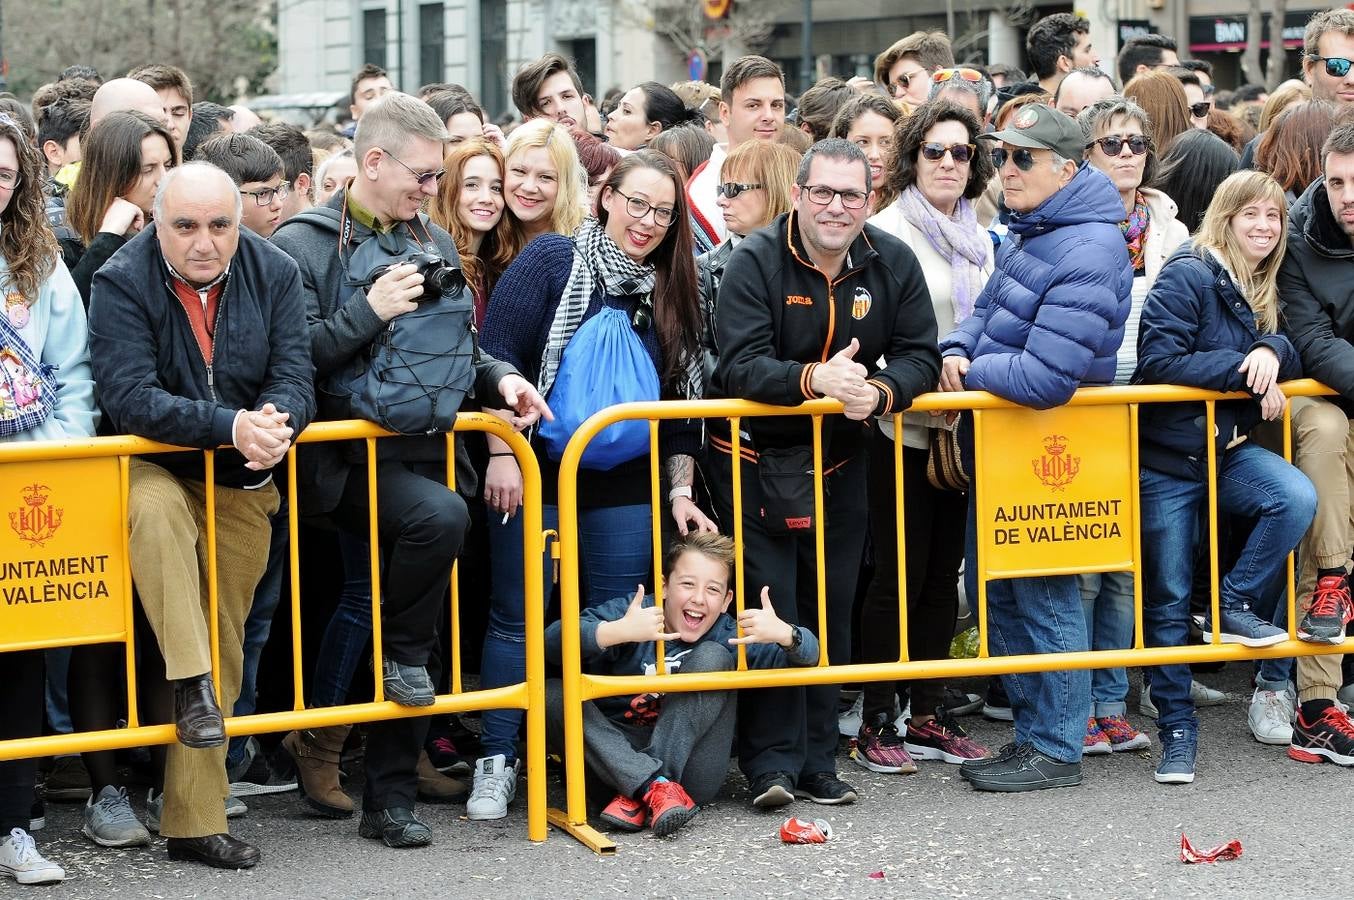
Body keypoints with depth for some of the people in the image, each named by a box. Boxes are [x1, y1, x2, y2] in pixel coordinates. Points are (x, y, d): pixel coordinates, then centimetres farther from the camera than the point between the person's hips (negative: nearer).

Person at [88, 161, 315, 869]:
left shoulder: (273, 274, -3)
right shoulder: (121, 284, -15)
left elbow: (295, 379, -7)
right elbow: (131, 399, -24)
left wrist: (274, 422, -31)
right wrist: (231, 426, -36)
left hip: (244, 483, 3)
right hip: (156, 467, -3)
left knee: (224, 642, 2)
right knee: (154, 509, -39)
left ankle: (195, 818, 7)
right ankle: (190, 683, -32)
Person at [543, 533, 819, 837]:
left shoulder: (729, 636, -3)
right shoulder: (629, 612, -8)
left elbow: (807, 654, -9)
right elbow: (552, 641, -24)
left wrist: (785, 634, -33)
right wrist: (618, 631, -41)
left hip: (691, 771, 0)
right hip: (621, 752, 0)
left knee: (712, 657, -18)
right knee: (552, 694, -22)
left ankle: (638, 797, -26)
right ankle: (655, 787, -36)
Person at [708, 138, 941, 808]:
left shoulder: (893, 264, -2)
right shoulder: (756, 261, -15)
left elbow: (919, 356, -3)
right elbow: (739, 366, -24)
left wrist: (880, 390, -25)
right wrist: (815, 379, -40)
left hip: (839, 459, 4)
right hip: (753, 457, -4)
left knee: (830, 613, 9)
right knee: (768, 610, -8)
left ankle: (818, 763, 17)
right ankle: (771, 764, -3)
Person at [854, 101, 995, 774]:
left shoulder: (979, 239, 15)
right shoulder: (888, 232, -7)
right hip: (905, 426, -7)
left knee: (944, 571, 11)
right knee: (900, 572, -5)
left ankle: (928, 714, 17)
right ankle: (876, 723, 1)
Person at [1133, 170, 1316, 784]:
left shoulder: (1266, 289, 9)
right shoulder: (1188, 276, -12)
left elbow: (1290, 357, 8)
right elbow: (1159, 360, -20)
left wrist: (1271, 352, -15)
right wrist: (1244, 370, -23)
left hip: (1229, 450, 5)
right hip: (1166, 458, -5)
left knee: (1297, 499, -26)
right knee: (1168, 599, 1)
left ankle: (1236, 606, -7)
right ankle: (1176, 728, 13)